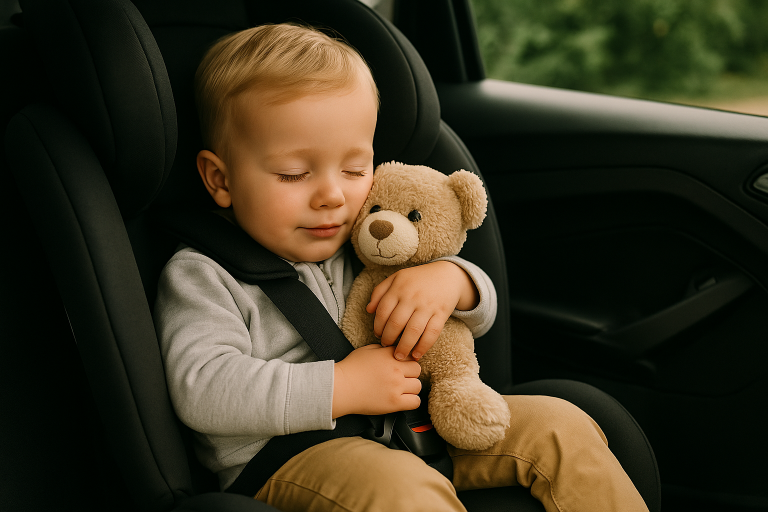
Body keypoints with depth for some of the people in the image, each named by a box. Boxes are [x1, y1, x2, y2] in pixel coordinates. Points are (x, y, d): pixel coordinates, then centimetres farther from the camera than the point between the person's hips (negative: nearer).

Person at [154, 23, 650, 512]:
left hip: (408, 435, 7)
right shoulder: (199, 275, -5)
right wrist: (343, 387, -22)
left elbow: (480, 314, 16)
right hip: (286, 463, -6)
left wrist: (451, 280, -10)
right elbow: (203, 390, -20)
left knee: (560, 426, -5)